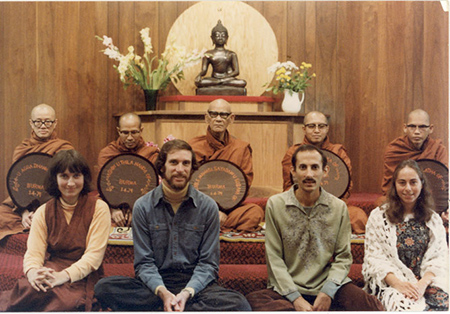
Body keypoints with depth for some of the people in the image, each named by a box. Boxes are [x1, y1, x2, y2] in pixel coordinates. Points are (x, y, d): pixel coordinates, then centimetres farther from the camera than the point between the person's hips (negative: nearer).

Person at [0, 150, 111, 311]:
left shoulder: (98, 208, 2)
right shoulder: (43, 212, 12)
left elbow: (94, 254, -7)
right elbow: (34, 251, 1)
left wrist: (64, 275, -24)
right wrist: (33, 272, -24)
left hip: (80, 276, -2)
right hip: (50, 271, 2)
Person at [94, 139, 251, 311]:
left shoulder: (208, 206, 2)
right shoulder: (143, 206, 2)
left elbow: (208, 263, 0)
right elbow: (144, 263, -1)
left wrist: (187, 292, -19)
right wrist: (162, 292, -21)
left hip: (195, 285, -1)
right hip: (155, 284, 1)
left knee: (239, 304, -31)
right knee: (104, 287, -27)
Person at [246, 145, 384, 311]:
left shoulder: (339, 207, 4)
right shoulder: (275, 204, -1)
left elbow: (343, 258, 4)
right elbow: (274, 259, -3)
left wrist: (327, 292, -12)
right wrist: (295, 298, -13)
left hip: (328, 284, 1)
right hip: (287, 288, -1)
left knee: (374, 308, -25)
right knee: (253, 301, -32)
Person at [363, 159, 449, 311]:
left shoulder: (434, 220, 17)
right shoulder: (379, 216, 8)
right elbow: (374, 257, 0)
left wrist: (423, 283, -14)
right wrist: (397, 283, -16)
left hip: (427, 281, 3)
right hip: (390, 283, -3)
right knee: (406, 306, -35)